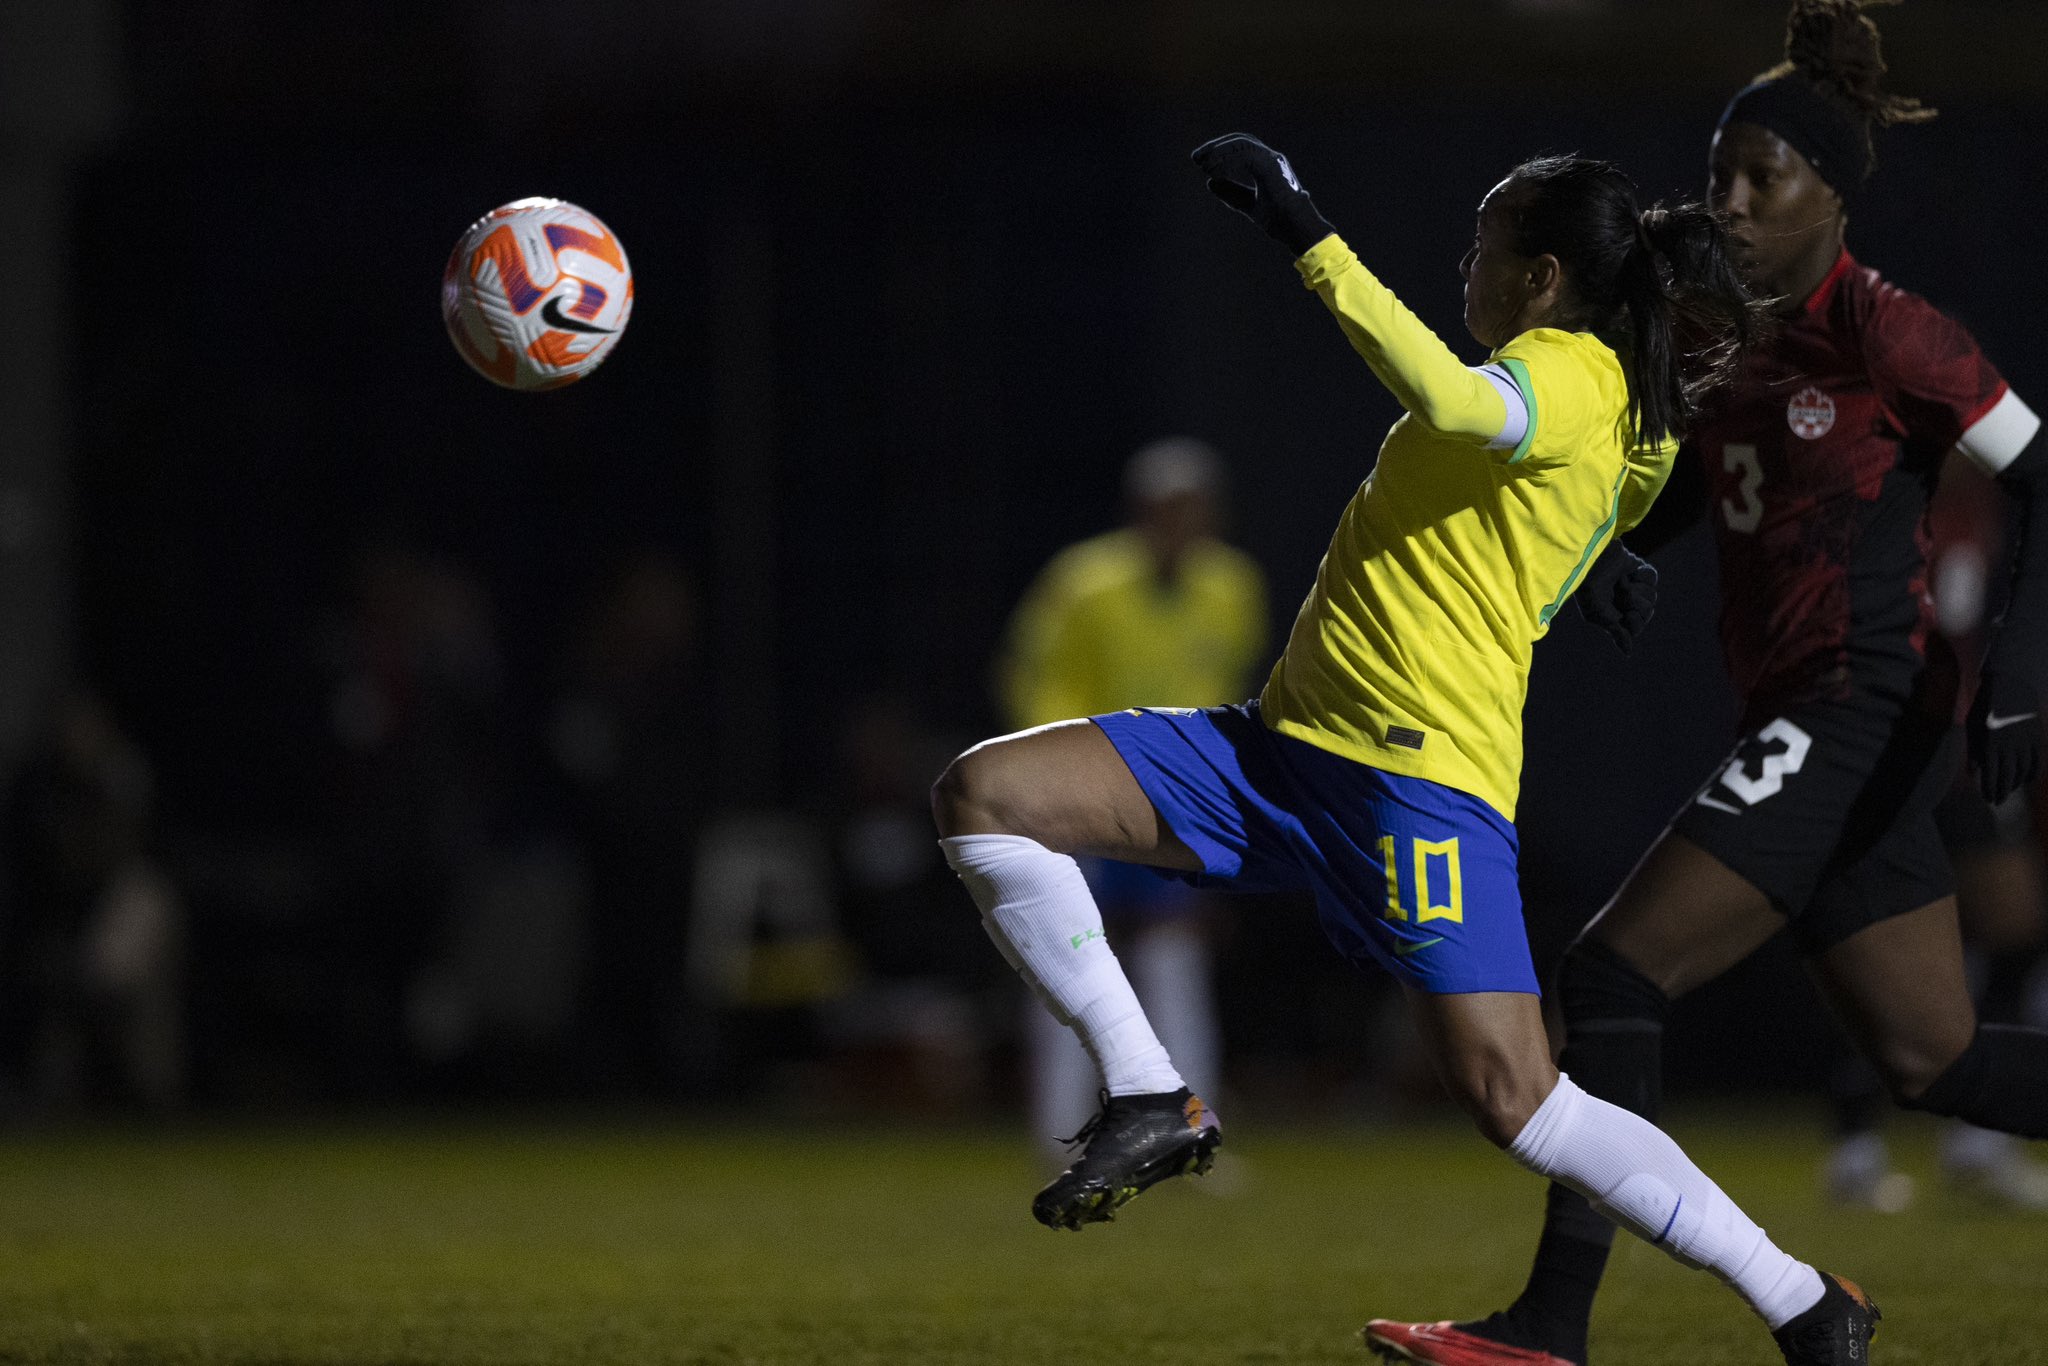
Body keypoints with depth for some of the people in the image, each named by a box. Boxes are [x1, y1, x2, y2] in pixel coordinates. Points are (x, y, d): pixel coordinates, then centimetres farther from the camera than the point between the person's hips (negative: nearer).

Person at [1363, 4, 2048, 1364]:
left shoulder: (1881, 332, -11)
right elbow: (1648, 512, 23)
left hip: (1863, 716, -9)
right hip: (1805, 725, 9)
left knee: (1615, 972, -12)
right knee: (1933, 1060, 11)